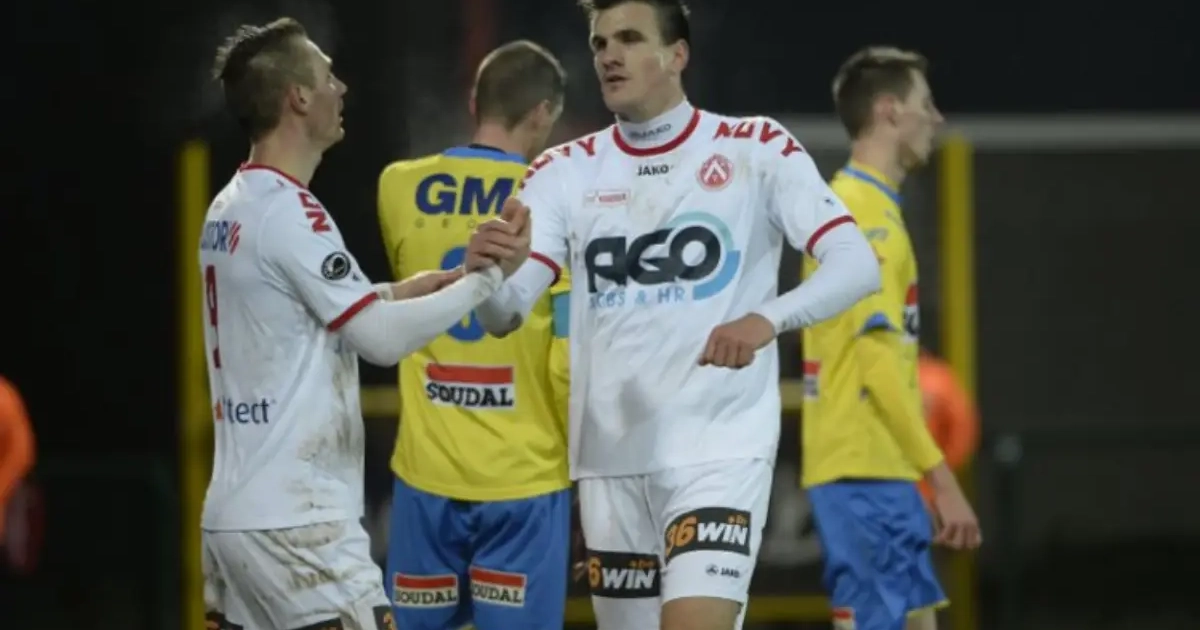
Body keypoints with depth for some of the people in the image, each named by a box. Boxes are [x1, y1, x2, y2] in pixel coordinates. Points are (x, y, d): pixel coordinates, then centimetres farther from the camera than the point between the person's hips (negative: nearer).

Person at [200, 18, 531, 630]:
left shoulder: (230, 209, 15)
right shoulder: (288, 212, -15)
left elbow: (355, 305, 20)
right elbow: (383, 337, -18)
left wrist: (455, 274, 9)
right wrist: (487, 277, -9)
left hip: (233, 512, 9)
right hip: (296, 519, -9)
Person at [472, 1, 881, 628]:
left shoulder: (756, 149, -1)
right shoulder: (566, 172, 7)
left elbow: (856, 264, -10)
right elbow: (504, 313, -3)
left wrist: (768, 319, -28)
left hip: (719, 451, -4)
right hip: (610, 460, 4)